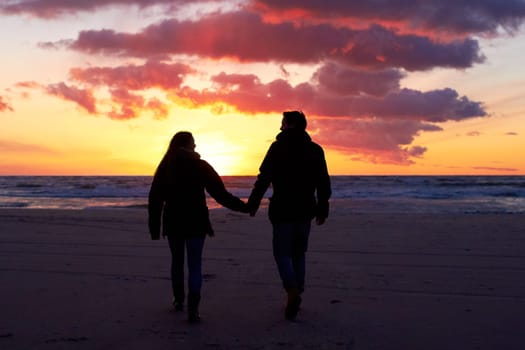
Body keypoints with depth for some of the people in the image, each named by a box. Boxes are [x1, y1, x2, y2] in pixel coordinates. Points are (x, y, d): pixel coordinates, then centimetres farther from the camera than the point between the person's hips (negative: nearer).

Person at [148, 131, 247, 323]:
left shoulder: (165, 167, 4)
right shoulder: (200, 166, -4)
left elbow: (155, 199, 3)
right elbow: (220, 193, -7)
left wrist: (154, 227, 7)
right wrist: (244, 207, 0)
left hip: (173, 223, 3)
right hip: (196, 223, -2)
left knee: (177, 261, 20)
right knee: (194, 265, 0)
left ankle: (178, 300, 32)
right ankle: (193, 308, -10)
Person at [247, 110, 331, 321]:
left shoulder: (278, 147, -5)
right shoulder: (315, 150, 8)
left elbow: (263, 178, -8)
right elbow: (324, 184, 9)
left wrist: (253, 204, -1)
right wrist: (322, 209, 16)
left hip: (282, 211, -4)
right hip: (305, 211, 4)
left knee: (282, 253, 1)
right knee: (299, 253, 14)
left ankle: (292, 291, -19)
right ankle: (296, 295, 17)